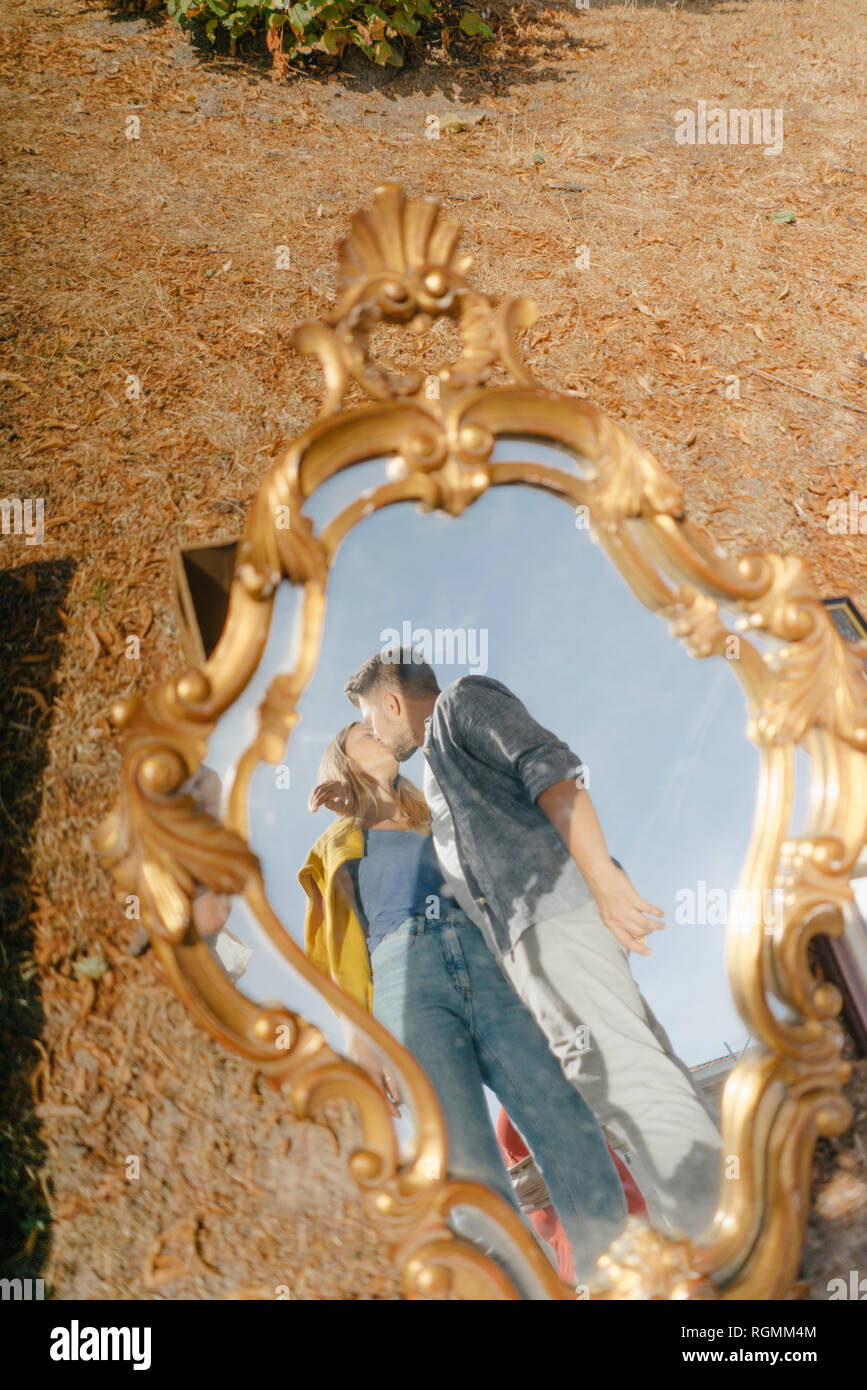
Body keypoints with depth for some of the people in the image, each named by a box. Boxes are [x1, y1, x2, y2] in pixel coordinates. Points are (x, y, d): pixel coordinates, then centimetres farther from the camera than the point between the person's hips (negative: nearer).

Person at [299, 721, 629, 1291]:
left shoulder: (435, 828, 33)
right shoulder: (341, 844, 25)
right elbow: (346, 952, 15)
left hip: (482, 968, 3)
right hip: (407, 978, -2)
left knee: (573, 1136, -15)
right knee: (473, 1173, -19)